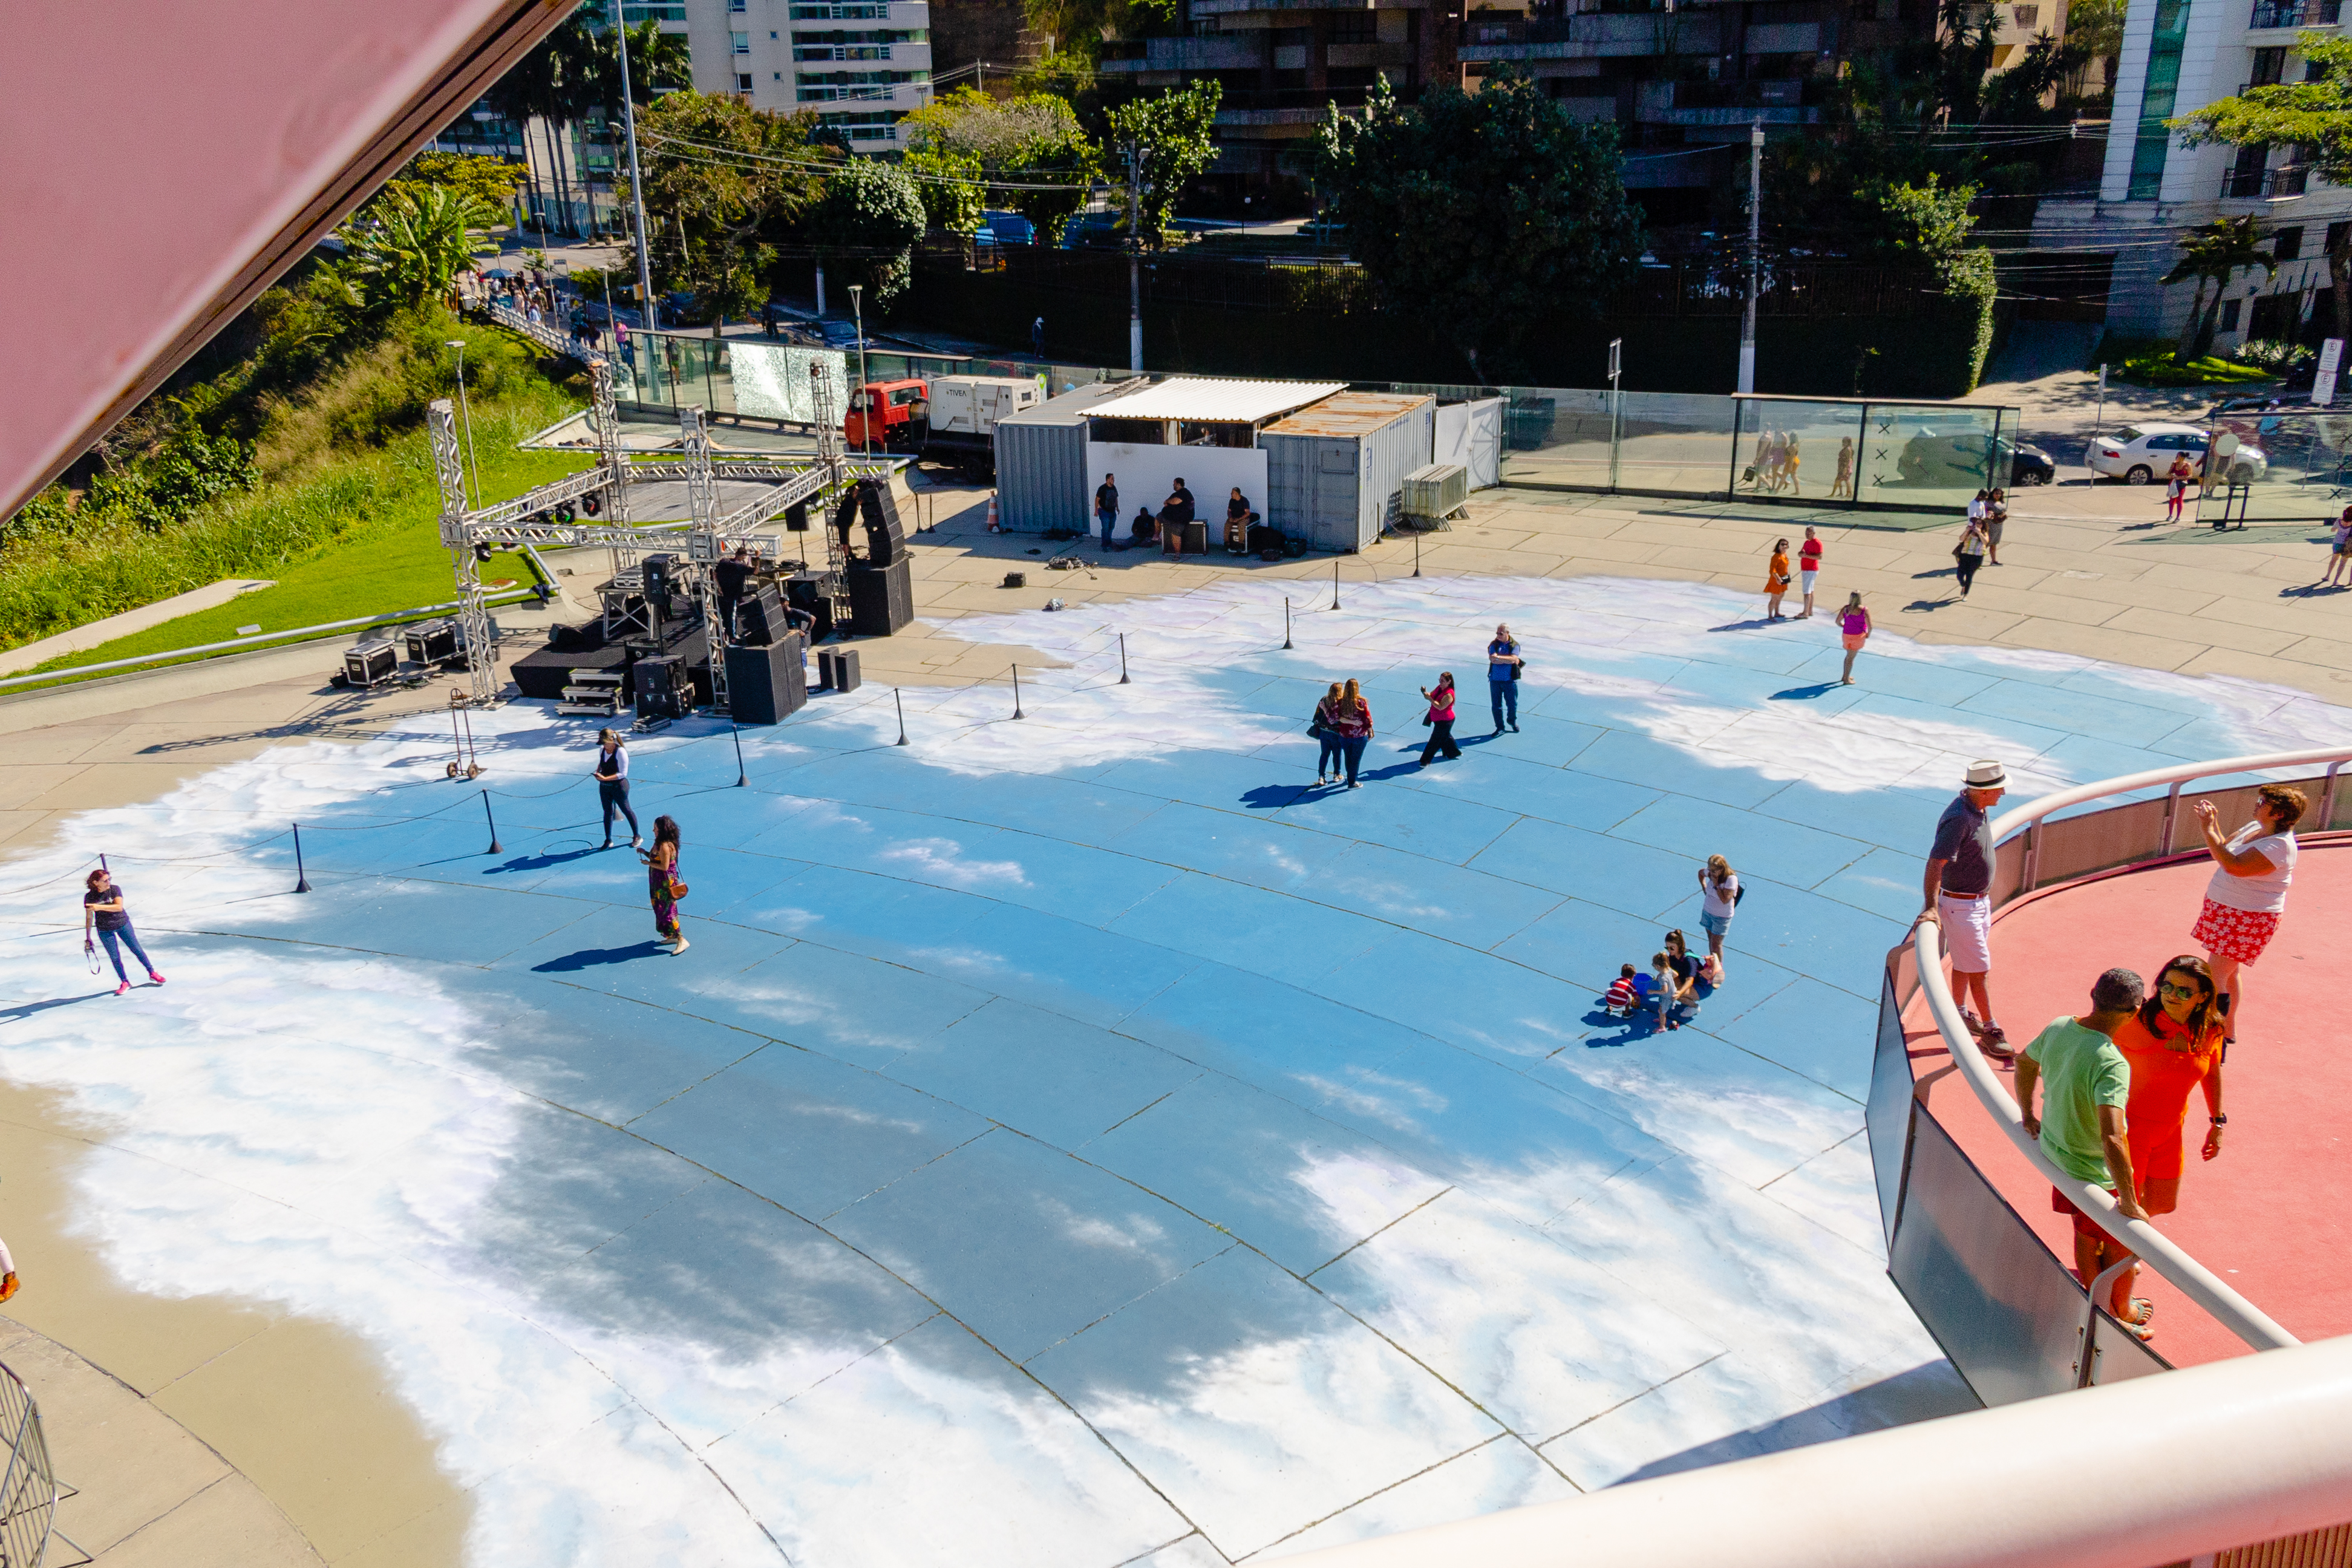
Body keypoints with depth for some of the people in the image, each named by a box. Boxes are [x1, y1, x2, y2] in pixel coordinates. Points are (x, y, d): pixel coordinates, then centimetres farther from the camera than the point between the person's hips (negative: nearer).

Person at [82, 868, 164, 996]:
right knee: (115, 958, 3)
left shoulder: (115, 890, -14)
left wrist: (99, 907, -37)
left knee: (137, 950, 9)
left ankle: (152, 973, 24)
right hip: (105, 931, 0)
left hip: (123, 924, 0)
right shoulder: (89, 897, -10)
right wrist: (88, 938, 4)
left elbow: (119, 907, -27)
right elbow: (89, 917, 0)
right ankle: (125, 982, 18)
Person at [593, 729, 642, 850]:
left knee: (626, 810, 9)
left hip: (619, 786, -6)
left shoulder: (620, 752, -21)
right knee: (607, 812, 12)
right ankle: (608, 840, 23)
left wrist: (605, 778, -27)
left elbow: (623, 773, -21)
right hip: (604, 787, 6)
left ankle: (637, 837, 25)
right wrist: (598, 772, -3)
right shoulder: (602, 750, 0)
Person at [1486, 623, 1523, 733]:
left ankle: (1513, 722, 37)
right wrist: (1508, 659, -17)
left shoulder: (1514, 645, -4)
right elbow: (1493, 659, -17)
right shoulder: (1494, 644, -1)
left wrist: (1499, 657, -24)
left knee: (1512, 703, 10)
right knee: (1496, 705, 5)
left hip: (1510, 680, -1)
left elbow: (1513, 659, -20)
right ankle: (1500, 728, 17)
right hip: (1495, 680, 1)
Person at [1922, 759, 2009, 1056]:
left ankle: (1959, 1014, 37)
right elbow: (1935, 863, -35)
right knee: (1979, 969, 1)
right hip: (1960, 905, -9)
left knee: (1965, 961, 22)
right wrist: (1932, 907, -43)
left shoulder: (1978, 807, 0)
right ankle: (1991, 1030, 12)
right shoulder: (1958, 819, -30)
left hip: (1980, 899, 9)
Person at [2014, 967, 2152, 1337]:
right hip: (2095, 1173, -7)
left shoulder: (2057, 1028, -10)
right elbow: (2111, 1139, -40)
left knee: (2086, 1235, 29)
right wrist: (2129, 1202, -31)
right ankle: (2123, 1311, 42)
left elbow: (2025, 1062, 11)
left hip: (2056, 1153, 7)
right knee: (2122, 1248, 20)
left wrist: (2028, 1115, 24)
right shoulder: (2112, 1064, -34)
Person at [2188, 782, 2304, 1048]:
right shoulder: (2254, 828, 5)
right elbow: (2223, 852, 14)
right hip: (2226, 911, 9)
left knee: (2215, 978, -11)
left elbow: (2234, 865, -34)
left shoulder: (2280, 845, -23)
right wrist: (2213, 824, -1)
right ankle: (2227, 1031, 34)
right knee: (2228, 973, 20)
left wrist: (2208, 830, -31)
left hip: (2249, 920, -9)